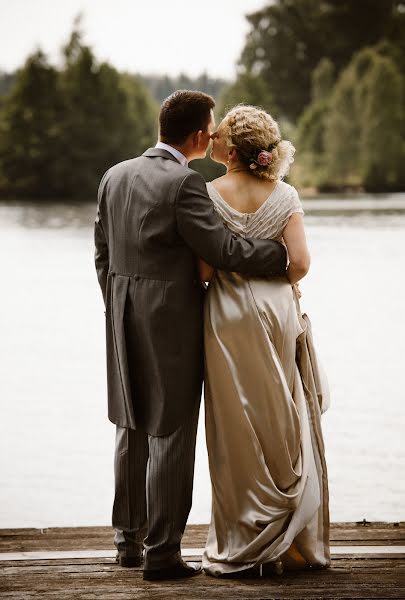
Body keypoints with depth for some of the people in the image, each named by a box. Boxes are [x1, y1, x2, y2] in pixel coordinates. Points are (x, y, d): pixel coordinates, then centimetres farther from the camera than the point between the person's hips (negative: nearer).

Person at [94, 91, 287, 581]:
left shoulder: (115, 176, 7)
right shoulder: (184, 184, -17)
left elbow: (103, 254, 12)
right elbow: (224, 250, -18)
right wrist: (285, 252, -6)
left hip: (124, 322, 7)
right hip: (172, 324, -7)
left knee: (132, 430, 17)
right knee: (170, 435, 0)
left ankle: (128, 540, 27)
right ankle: (161, 553, 4)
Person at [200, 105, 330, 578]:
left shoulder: (209, 194, -8)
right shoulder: (285, 195, -1)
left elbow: (204, 269, -12)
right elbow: (299, 262, -7)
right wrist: (274, 286, 12)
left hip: (228, 317, -2)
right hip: (277, 313, 2)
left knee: (237, 430, 5)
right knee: (284, 426, 12)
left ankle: (243, 549, 9)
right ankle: (294, 543, 17)